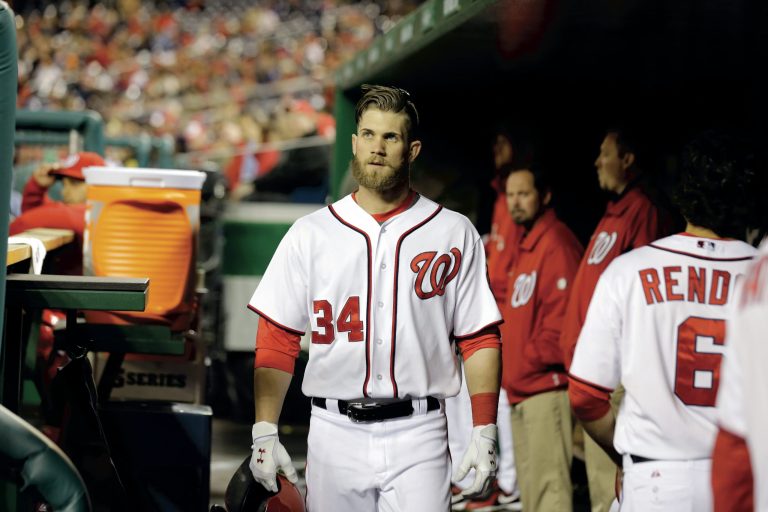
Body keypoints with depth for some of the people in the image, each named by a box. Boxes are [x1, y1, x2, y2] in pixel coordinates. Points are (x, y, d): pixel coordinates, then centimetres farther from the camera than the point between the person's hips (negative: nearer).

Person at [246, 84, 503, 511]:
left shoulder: (454, 233, 6)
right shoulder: (309, 234, 7)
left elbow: (480, 339, 5)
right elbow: (276, 341, 5)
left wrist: (484, 433, -4)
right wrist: (264, 433, -4)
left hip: (417, 433, -1)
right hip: (334, 434, 1)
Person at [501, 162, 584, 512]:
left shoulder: (556, 244, -11)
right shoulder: (524, 245, 20)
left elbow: (563, 315, -18)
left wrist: (535, 359, -14)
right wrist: (510, 366, 14)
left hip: (546, 386, -10)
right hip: (520, 389, 10)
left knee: (547, 482, -12)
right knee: (529, 483, 14)